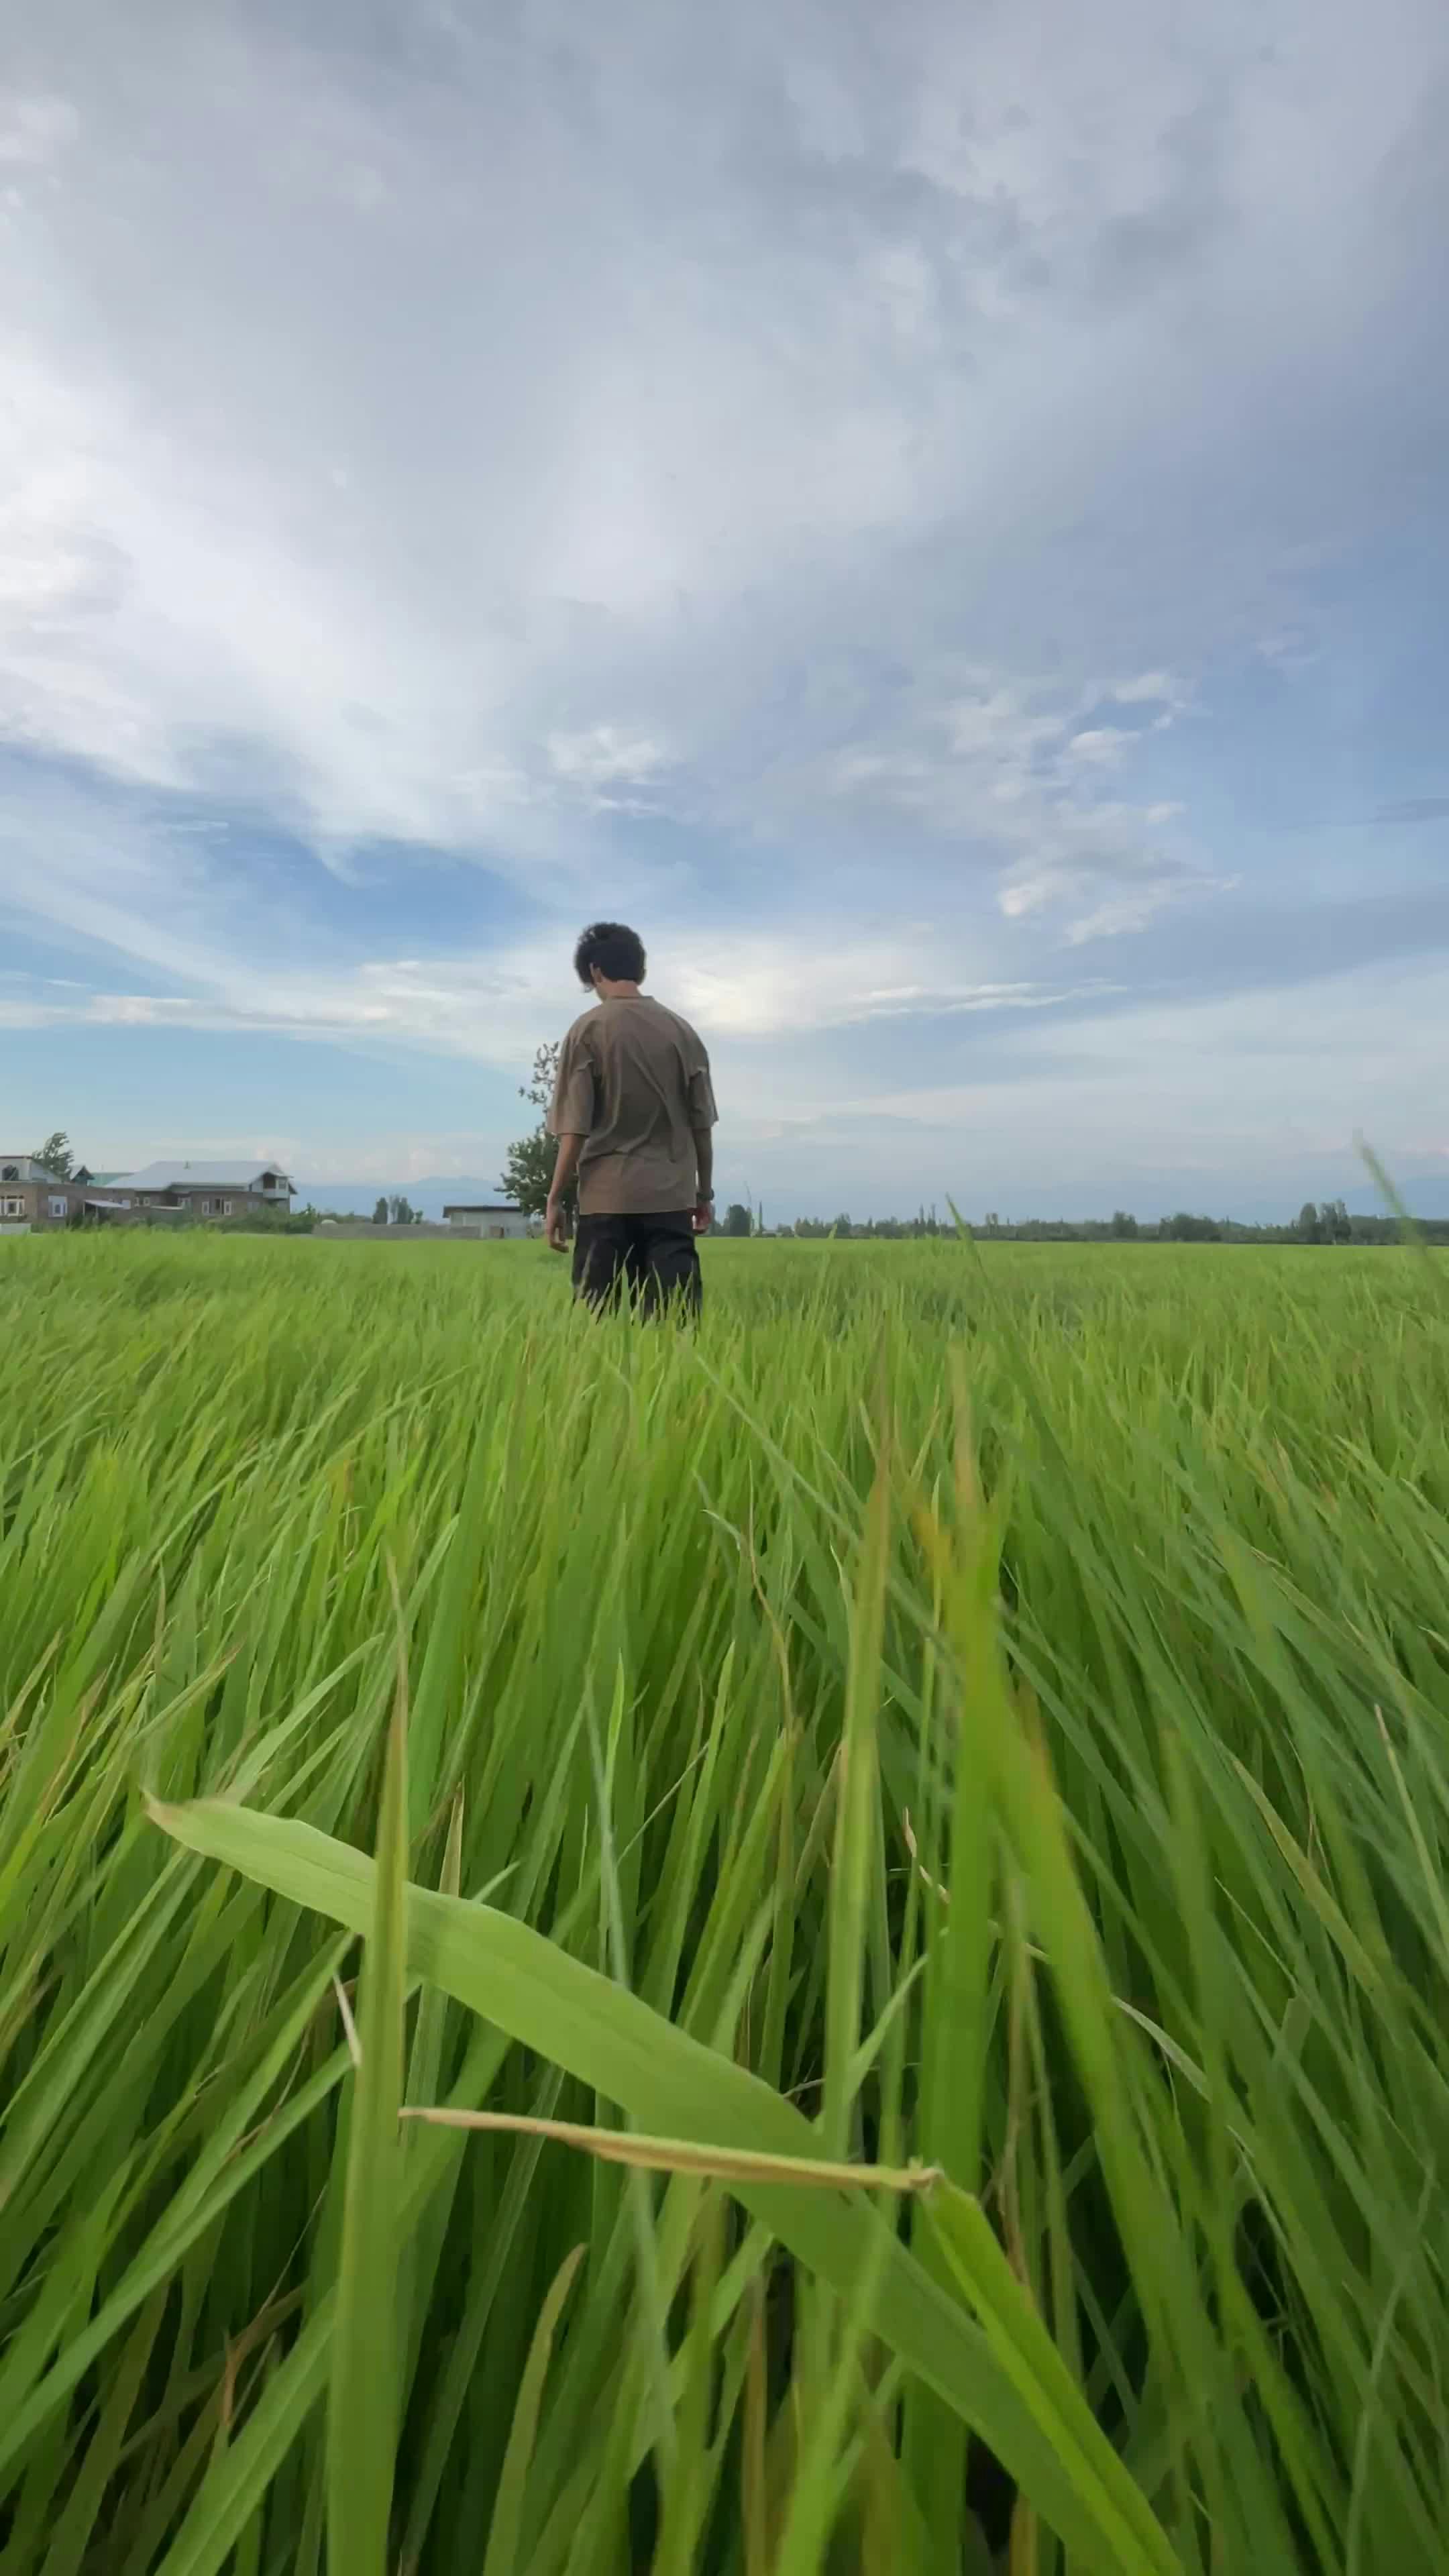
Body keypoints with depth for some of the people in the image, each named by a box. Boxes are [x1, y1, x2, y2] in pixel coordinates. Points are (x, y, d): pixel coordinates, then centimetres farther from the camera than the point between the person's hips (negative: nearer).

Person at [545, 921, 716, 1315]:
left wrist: (555, 1200, 2)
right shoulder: (681, 1031, 7)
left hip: (608, 1197, -3)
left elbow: (575, 1130, -6)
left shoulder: (589, 1031, -2)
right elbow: (702, 1125, 8)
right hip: (672, 1196, 3)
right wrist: (705, 1193, 18)